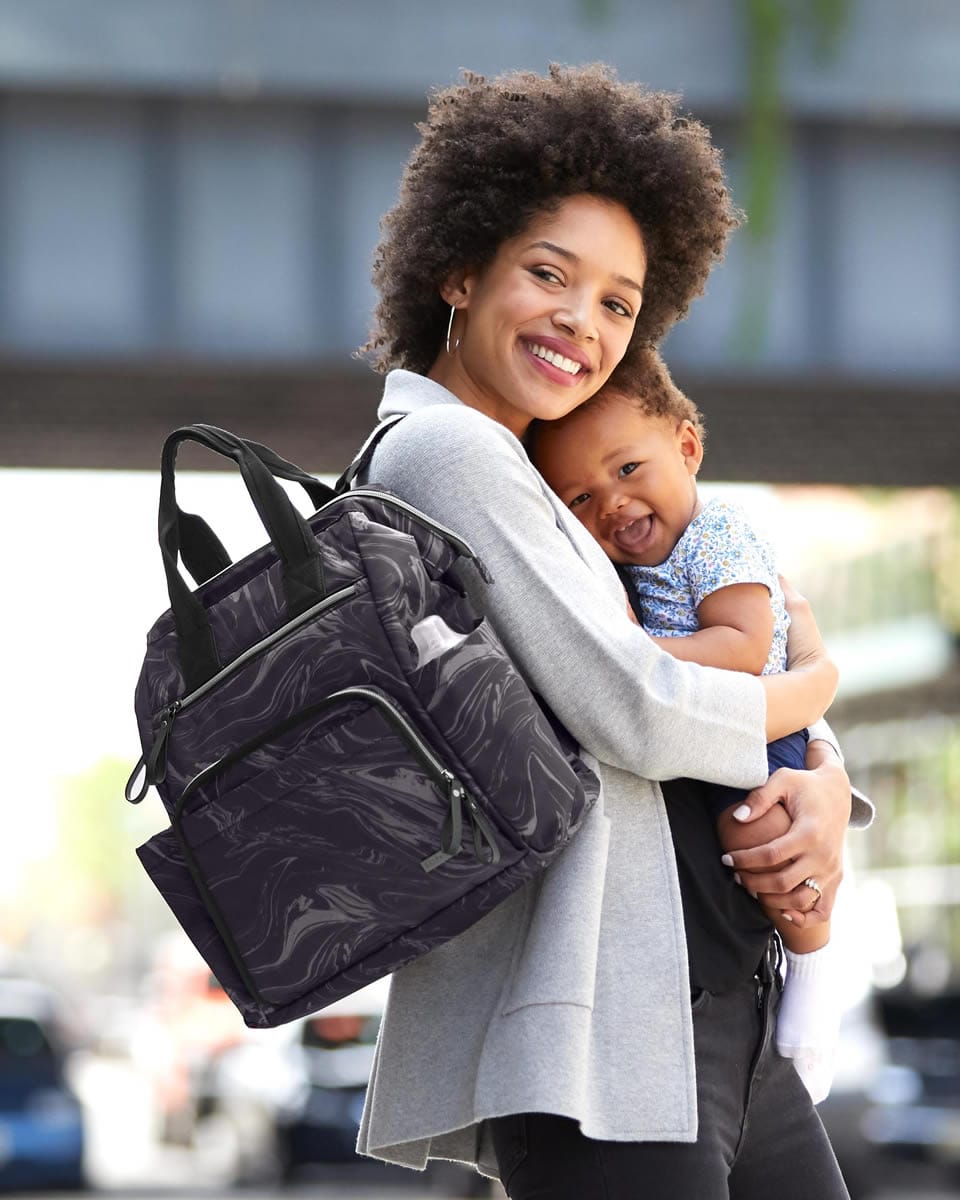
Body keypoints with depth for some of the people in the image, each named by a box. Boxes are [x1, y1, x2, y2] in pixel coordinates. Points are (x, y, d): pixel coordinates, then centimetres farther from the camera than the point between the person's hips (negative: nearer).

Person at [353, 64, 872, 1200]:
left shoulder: (515, 473, 21)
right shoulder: (445, 449, -8)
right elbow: (628, 709, -16)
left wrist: (826, 782, 0)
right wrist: (812, 681, 3)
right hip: (605, 1032, -10)